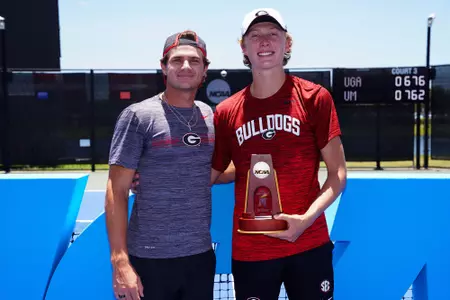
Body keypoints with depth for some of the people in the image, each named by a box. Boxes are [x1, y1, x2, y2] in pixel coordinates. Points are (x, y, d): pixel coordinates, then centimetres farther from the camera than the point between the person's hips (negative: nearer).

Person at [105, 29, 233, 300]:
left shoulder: (210, 116, 5)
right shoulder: (138, 116, -8)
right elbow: (117, 191, -10)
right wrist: (120, 260, -16)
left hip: (201, 255, 5)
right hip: (150, 259, -4)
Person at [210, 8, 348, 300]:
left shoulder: (314, 98, -2)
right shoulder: (226, 112, 3)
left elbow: (338, 173, -3)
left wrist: (306, 218, -16)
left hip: (309, 244, -1)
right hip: (249, 250, 2)